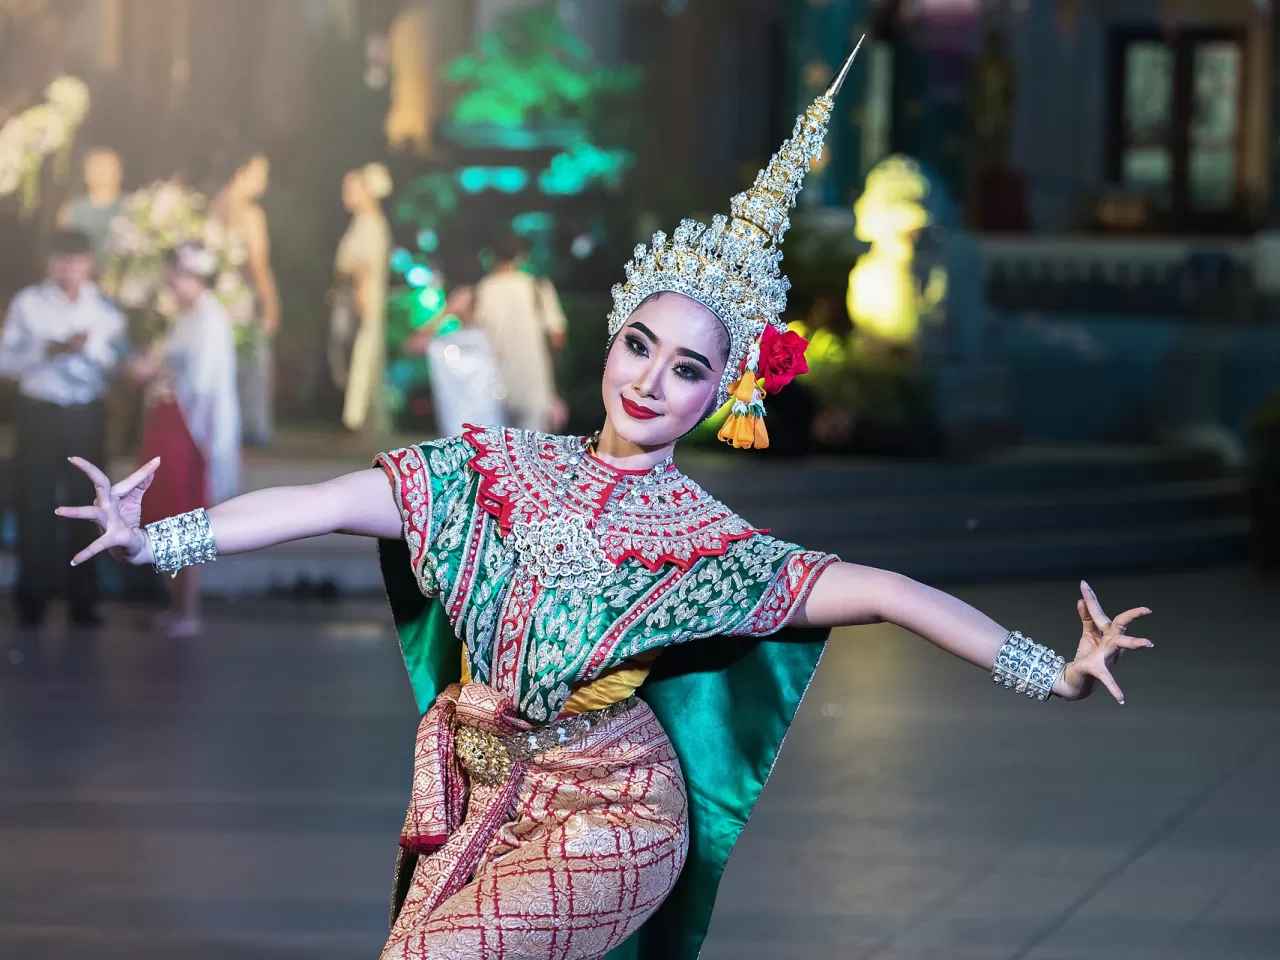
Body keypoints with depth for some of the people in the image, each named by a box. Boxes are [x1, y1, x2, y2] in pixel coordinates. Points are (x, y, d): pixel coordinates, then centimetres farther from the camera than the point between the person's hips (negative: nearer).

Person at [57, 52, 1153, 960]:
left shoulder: (707, 541, -11)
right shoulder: (502, 467, -4)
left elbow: (883, 590, -18)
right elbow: (334, 502, -11)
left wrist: (1052, 673, -25)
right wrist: (155, 541, -19)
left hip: (609, 827, -4)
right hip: (474, 803, 4)